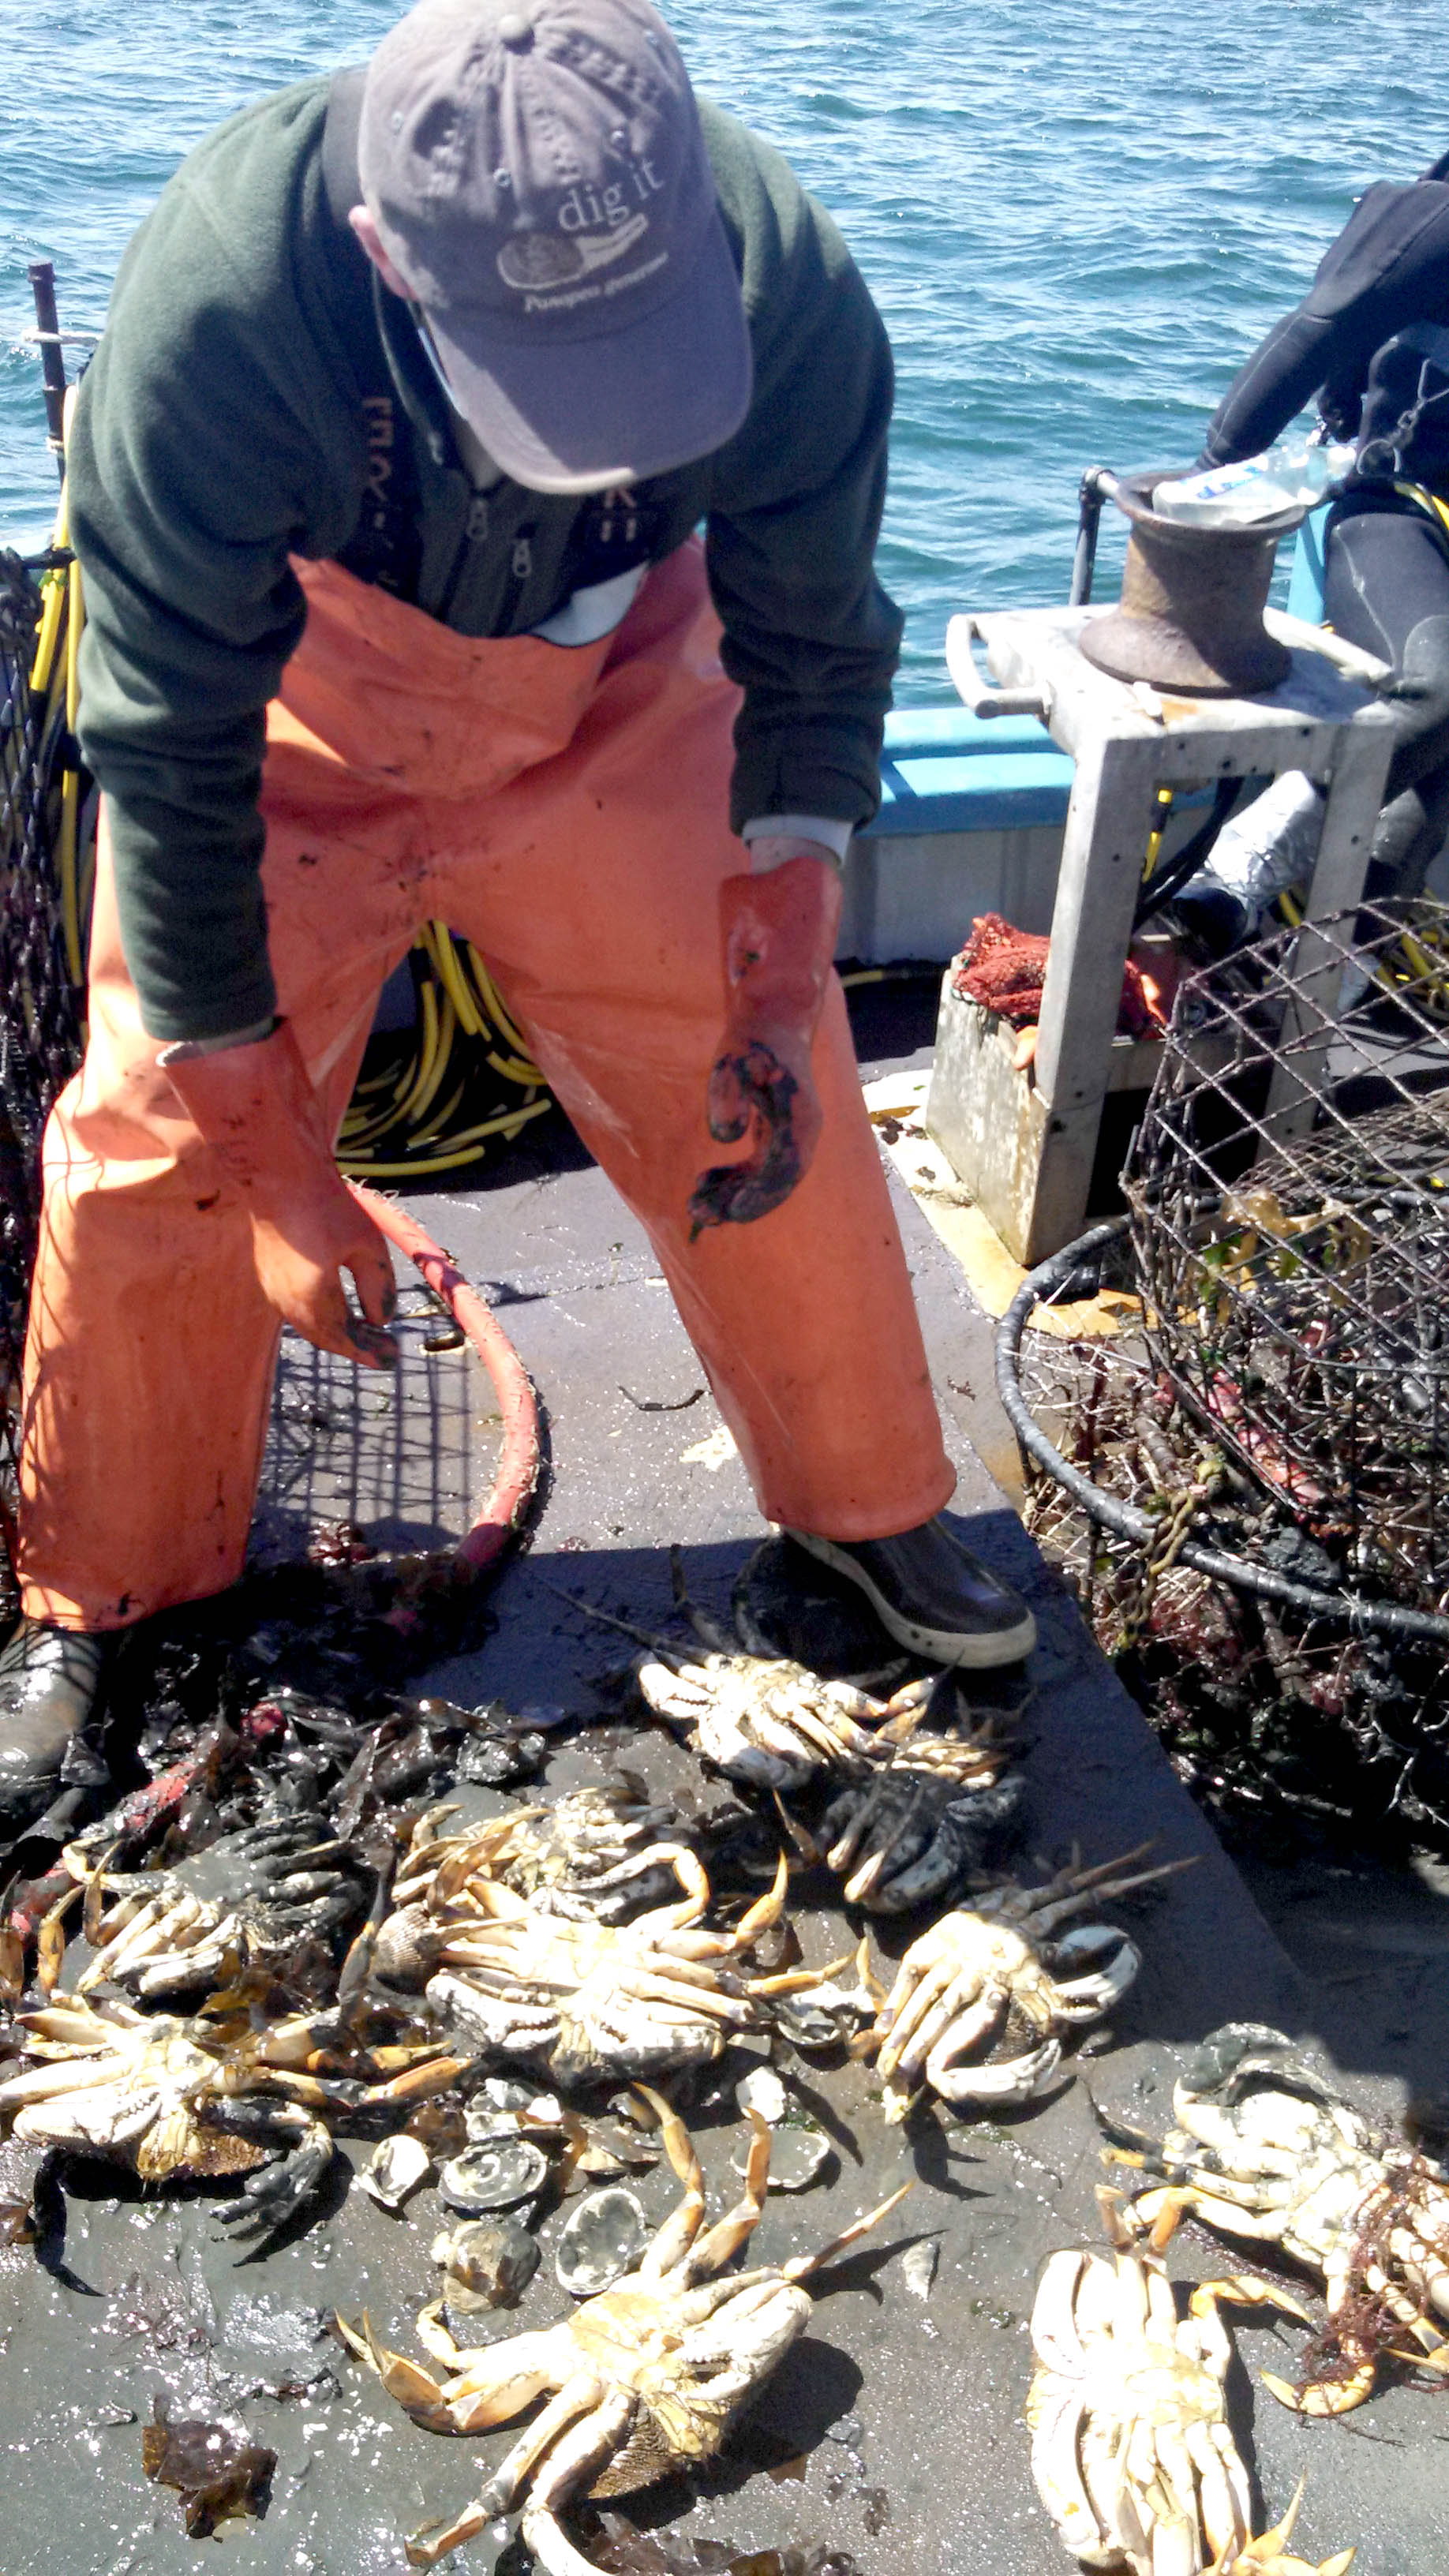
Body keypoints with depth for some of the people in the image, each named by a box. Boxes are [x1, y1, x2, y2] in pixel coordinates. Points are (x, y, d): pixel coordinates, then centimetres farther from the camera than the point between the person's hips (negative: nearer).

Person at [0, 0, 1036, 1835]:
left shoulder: (787, 286, -28)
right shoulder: (213, 306, -35)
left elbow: (811, 651, -11)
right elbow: (173, 757, -26)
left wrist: (778, 975, -17)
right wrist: (259, 1135, -22)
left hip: (615, 711, 2)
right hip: (287, 729, -1)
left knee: (763, 1113, 0)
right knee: (156, 1145, -4)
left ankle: (866, 1503, 25)